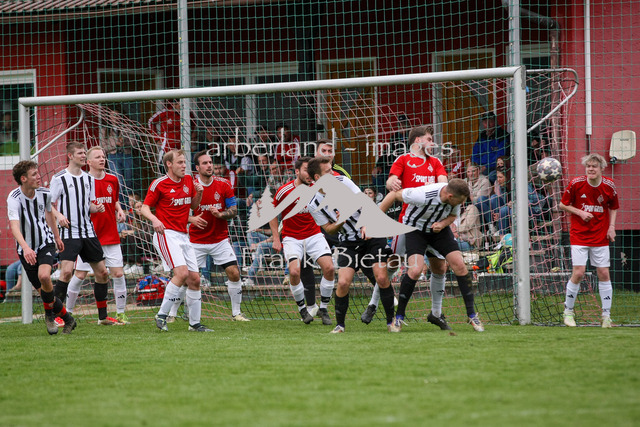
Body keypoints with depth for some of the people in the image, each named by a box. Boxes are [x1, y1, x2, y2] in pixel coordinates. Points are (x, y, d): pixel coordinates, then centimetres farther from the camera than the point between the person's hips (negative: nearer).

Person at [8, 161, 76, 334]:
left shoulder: (44, 194, -6)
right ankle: (68, 319, 21)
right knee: (43, 290, 1)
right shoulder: (14, 198, -21)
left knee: (44, 276, -27)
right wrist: (25, 248, -51)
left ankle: (49, 313, -4)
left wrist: (57, 236, 28)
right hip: (27, 251, -1)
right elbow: (14, 226, -36)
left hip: (46, 243, 1)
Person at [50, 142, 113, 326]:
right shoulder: (59, 178, -5)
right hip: (69, 233, -6)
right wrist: (58, 215, -21)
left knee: (102, 272, 6)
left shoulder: (89, 178, 12)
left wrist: (96, 207, -1)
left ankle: (102, 316, 18)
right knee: (67, 271, -20)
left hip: (88, 233, 6)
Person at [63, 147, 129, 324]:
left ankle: (120, 314, 7)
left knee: (118, 274, -2)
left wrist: (119, 210, 3)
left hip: (110, 236, 4)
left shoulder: (112, 180, 7)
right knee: (79, 276, -1)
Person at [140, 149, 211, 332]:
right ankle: (162, 315, -14)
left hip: (183, 235, 7)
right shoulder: (159, 184, -5)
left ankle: (195, 323, 12)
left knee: (194, 279, 3)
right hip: (166, 233, -7)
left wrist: (199, 193, 2)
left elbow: (193, 205, 22)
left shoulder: (188, 181, 12)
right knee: (182, 272, -22)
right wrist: (154, 219, -23)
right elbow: (144, 208, -3)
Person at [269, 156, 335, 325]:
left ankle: (323, 309, 3)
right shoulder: (284, 191, -11)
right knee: (294, 272, -24)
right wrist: (276, 239, -2)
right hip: (292, 238, -2)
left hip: (314, 235, 2)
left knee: (329, 268, -15)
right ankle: (302, 308, 1)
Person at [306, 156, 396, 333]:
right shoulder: (314, 204, -9)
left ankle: (391, 321, 4)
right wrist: (339, 223, -23)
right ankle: (339, 324, 5)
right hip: (349, 242, 0)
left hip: (371, 233, 0)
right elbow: (329, 229, -1)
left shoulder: (342, 181, -9)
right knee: (343, 282, -15)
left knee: (382, 278, -12)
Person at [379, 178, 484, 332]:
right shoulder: (423, 195, -35)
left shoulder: (456, 196, -19)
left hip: (440, 229, 5)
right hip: (415, 229, -5)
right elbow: (394, 195, -21)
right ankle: (399, 317, -7)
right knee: (415, 270, -23)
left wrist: (443, 224, -20)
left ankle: (472, 315, 3)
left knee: (460, 266, -8)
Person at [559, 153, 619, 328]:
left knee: (604, 273, 0)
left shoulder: (609, 186, -3)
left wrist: (611, 226, -2)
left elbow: (614, 208, 13)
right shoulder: (576, 184, -9)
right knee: (578, 273, -10)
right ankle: (568, 311, 9)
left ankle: (606, 315, 9)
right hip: (579, 235, -2)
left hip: (601, 236, 2)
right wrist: (580, 212, -13)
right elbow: (563, 204, 2)